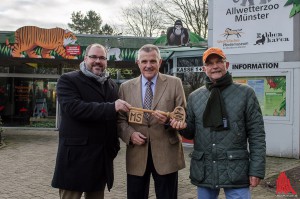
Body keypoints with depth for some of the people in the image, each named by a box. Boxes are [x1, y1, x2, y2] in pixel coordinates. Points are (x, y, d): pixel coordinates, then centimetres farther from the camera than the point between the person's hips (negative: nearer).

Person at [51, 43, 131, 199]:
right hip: (76, 155, -5)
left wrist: (114, 146, 11)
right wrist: (111, 107, -25)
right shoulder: (68, 80, -4)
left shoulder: (112, 85, 15)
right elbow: (74, 108, -21)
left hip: (103, 156, 6)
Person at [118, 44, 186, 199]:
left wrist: (169, 120, -19)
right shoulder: (126, 87, 8)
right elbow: (120, 119, 8)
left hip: (166, 154, -1)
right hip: (136, 155, 1)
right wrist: (130, 134, -11)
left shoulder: (174, 83, 3)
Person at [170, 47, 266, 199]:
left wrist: (257, 169, -8)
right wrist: (183, 126, -9)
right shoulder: (194, 97, 8)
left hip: (235, 169, -3)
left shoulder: (245, 93, -2)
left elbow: (256, 134, -3)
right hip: (203, 170, 3)